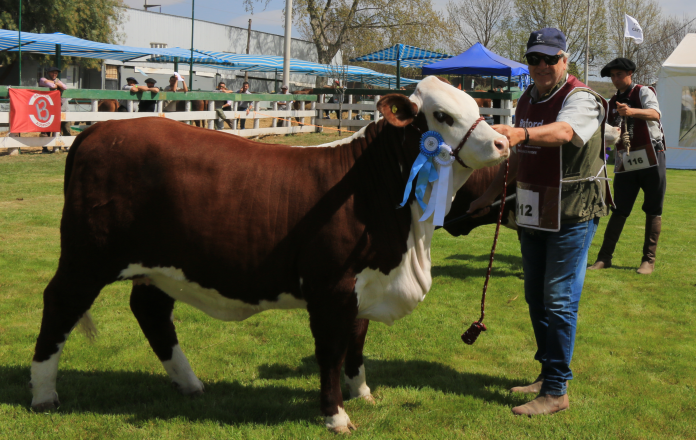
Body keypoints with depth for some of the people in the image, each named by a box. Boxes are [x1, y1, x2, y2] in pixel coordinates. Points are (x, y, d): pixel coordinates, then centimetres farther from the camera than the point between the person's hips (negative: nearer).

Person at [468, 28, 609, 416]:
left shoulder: (580, 99, -14)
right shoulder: (527, 101, 10)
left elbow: (563, 131, -38)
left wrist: (519, 133, -55)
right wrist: (491, 194, 21)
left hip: (571, 215, -8)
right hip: (533, 214, 8)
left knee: (559, 301, -6)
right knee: (536, 298, 14)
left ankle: (556, 391, 1)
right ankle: (547, 373, 28)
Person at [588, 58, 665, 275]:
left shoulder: (644, 92, -3)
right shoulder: (614, 101, 15)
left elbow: (655, 114, -25)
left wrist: (631, 111, -43)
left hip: (651, 159, -4)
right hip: (625, 163, 4)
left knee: (653, 211, 1)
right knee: (619, 210, 3)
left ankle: (649, 259, 8)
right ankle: (604, 257, 6)